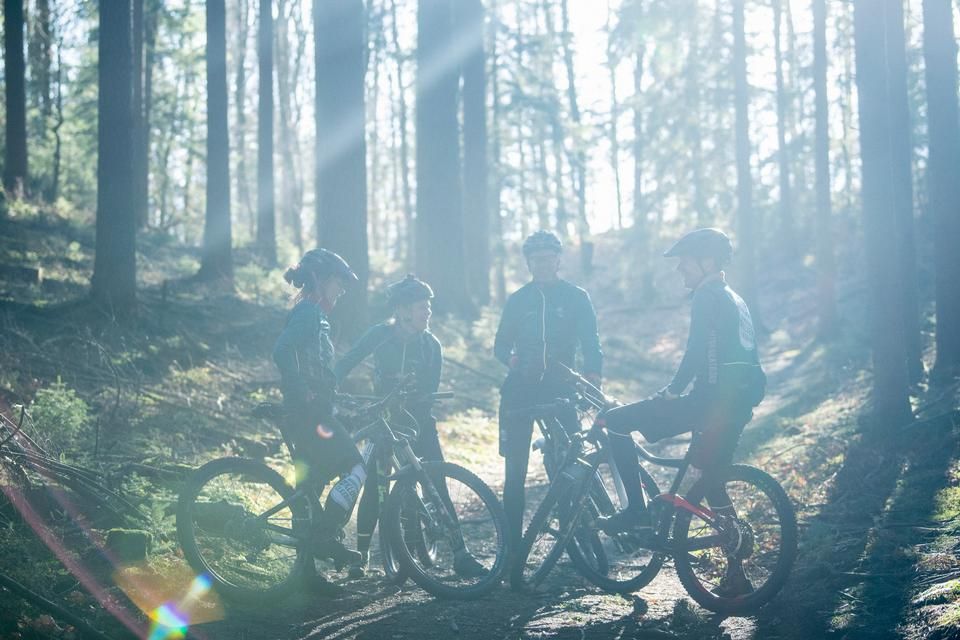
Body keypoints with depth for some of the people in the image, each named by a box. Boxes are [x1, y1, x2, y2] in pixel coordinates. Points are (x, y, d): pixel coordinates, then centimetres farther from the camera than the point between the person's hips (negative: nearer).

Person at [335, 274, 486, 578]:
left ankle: (460, 555, -5)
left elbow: (430, 391, -8)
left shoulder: (431, 345, -5)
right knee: (374, 487, -5)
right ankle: (361, 554, 10)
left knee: (437, 486, -7)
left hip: (418, 421, 1)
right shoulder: (380, 335, -8)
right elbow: (346, 364, -6)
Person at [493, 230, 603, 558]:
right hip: (520, 389, 1)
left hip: (559, 389, -1)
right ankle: (512, 542, 5)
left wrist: (593, 377, -19)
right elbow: (501, 343, 12)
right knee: (515, 469, -1)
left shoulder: (576, 298, 5)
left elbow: (590, 343, -2)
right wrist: (510, 358, -11)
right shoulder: (518, 300, 10)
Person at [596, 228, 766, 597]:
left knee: (615, 421, -5)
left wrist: (672, 392, -11)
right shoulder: (734, 300, 23)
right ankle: (735, 576, 20)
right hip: (738, 406, 10)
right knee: (711, 481, 20)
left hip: (708, 401, -10)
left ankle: (637, 511, -6)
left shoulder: (707, 296, -7)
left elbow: (697, 352, -17)